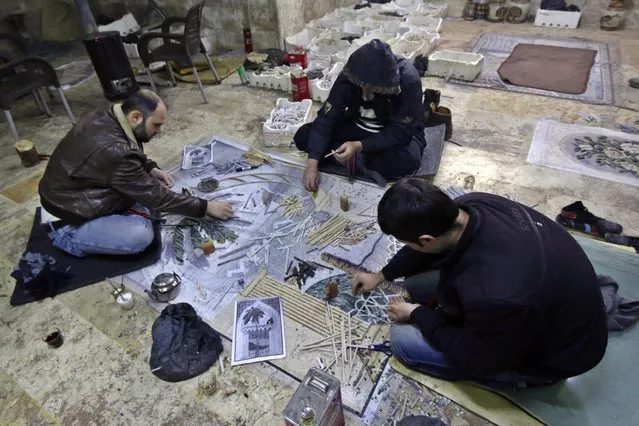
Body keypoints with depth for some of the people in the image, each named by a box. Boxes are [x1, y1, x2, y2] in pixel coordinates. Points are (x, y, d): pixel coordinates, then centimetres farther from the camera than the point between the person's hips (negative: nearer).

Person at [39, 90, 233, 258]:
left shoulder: (107, 117, -9)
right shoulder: (116, 152, -35)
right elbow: (156, 196, -28)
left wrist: (151, 169, -7)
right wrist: (206, 207, -22)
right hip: (69, 206, -9)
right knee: (141, 235, -23)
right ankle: (68, 236, -5)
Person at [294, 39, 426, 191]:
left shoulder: (408, 80, -31)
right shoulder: (349, 76, -21)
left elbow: (400, 131, -26)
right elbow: (326, 118, -21)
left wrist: (359, 146, -37)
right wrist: (312, 163, -29)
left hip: (398, 132, -3)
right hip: (358, 126, 3)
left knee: (409, 159, -39)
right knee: (303, 136, -14)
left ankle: (356, 159, -17)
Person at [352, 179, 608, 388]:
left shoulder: (495, 295, -44)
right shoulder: (473, 206, -21)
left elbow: (476, 358, -22)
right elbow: (429, 246, 1)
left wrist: (418, 315, -10)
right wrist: (382, 275, 13)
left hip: (554, 351, -6)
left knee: (403, 340, -10)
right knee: (416, 282, 4)